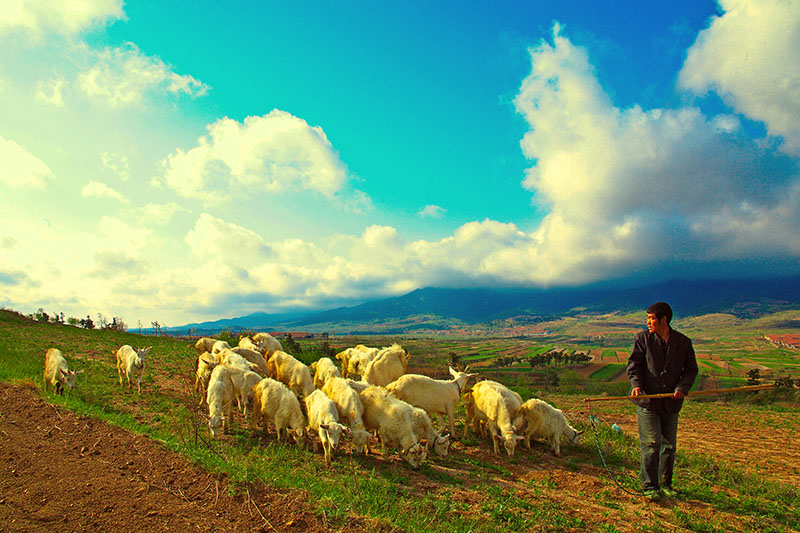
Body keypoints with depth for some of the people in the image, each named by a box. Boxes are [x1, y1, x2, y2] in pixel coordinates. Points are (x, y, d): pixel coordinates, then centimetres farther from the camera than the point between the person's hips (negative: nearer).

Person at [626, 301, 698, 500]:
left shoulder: (683, 342, 6)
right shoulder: (643, 338, 1)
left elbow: (691, 369, 9)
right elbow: (634, 364, -2)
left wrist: (682, 387, -9)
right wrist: (636, 384, -19)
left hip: (671, 402, 3)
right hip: (648, 400, -3)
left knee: (670, 445, 11)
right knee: (651, 444, -5)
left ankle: (665, 483, 26)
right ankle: (649, 486, 3)